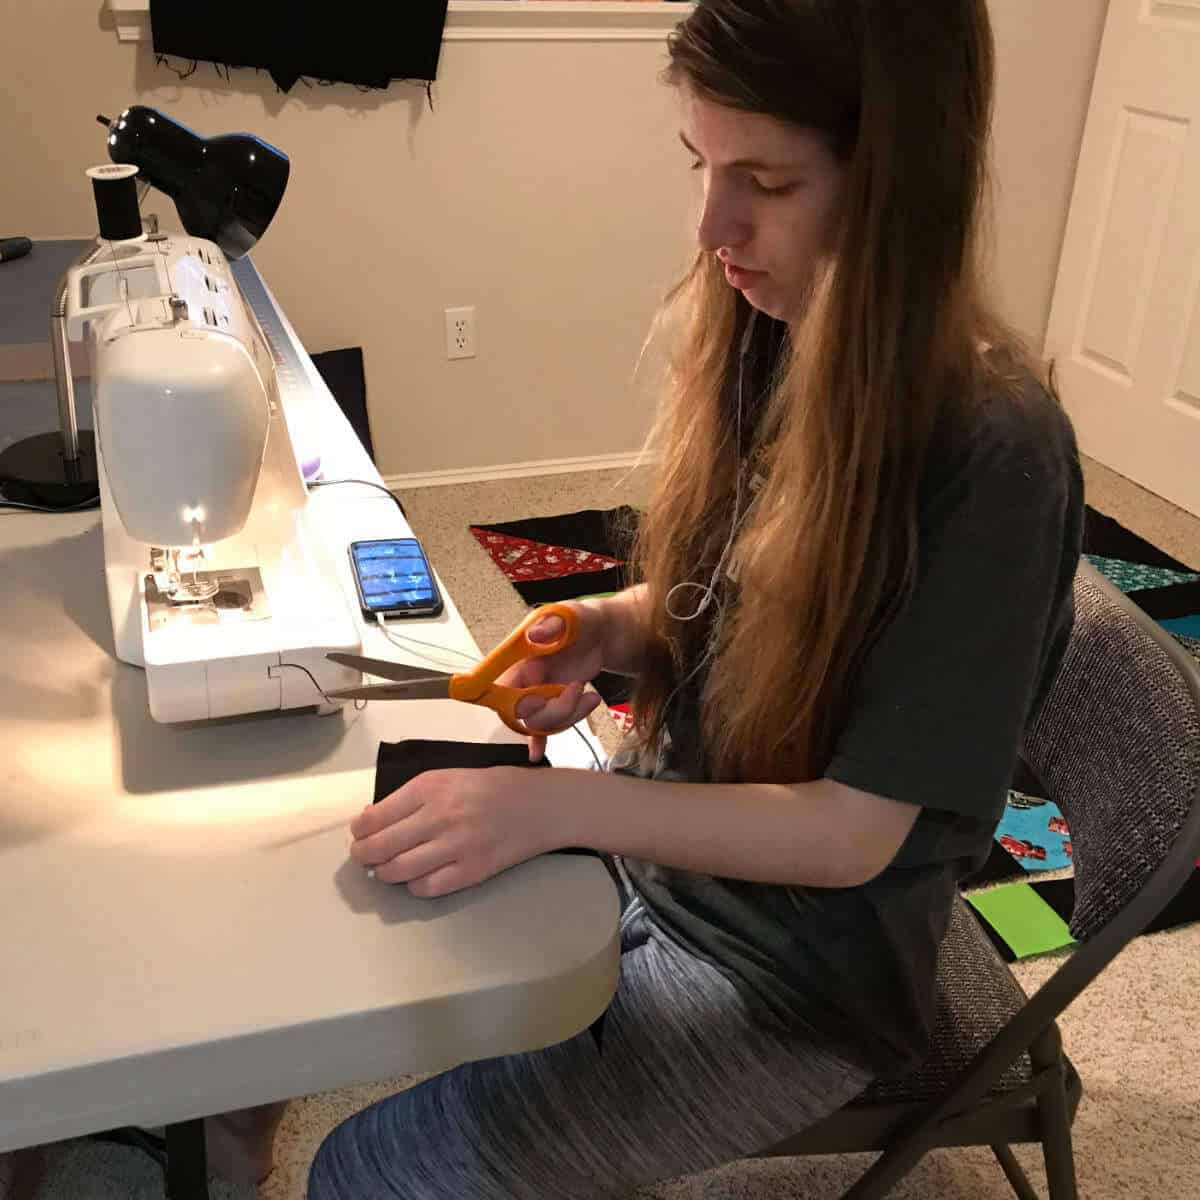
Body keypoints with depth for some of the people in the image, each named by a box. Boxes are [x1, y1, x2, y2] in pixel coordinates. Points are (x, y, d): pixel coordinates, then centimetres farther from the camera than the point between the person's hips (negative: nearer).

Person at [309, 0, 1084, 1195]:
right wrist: (605, 630, -14)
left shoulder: (995, 452, -27)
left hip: (791, 968, -6)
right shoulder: (766, 344, -7)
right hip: (652, 847, 6)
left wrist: (557, 802, -34)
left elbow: (858, 829, -24)